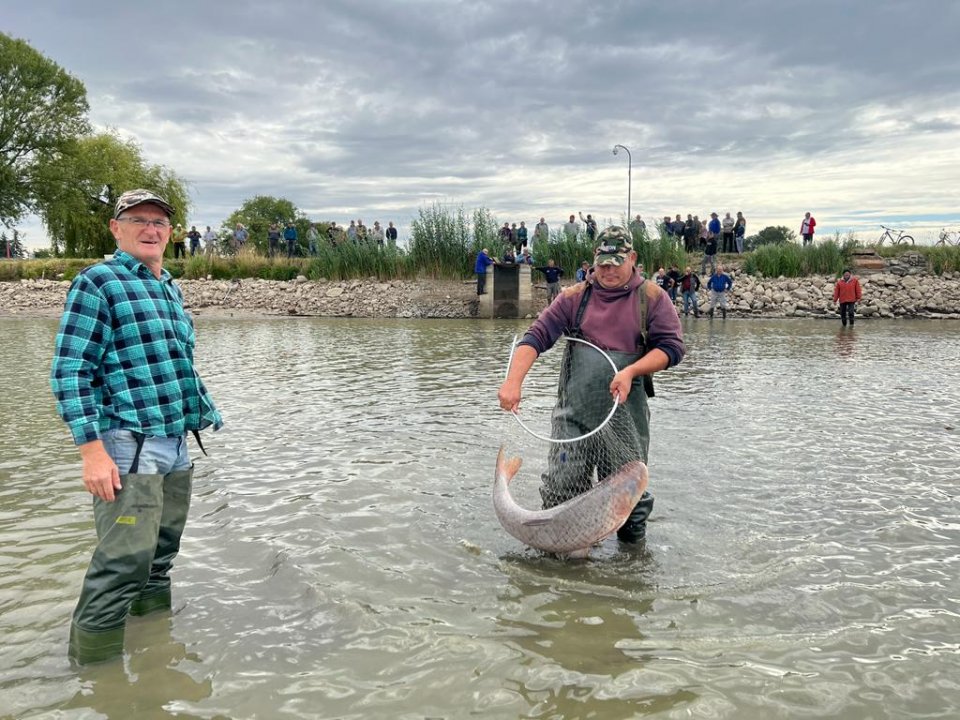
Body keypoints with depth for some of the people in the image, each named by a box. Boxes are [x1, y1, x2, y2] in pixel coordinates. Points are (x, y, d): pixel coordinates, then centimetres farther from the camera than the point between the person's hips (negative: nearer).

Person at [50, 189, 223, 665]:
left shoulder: (170, 289, 17)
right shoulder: (98, 283, -6)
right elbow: (68, 372, -12)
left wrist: (208, 417, 22)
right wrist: (92, 450, -19)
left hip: (176, 448, 8)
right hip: (127, 449, -8)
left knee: (160, 560, 17)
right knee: (124, 565, -9)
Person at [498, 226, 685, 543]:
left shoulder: (651, 298, 5)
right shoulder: (575, 297, 8)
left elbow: (672, 346, -1)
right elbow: (536, 336, -1)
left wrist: (631, 371, -16)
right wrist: (513, 381, -16)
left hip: (626, 413, -1)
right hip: (574, 412, 1)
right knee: (560, 486, -4)